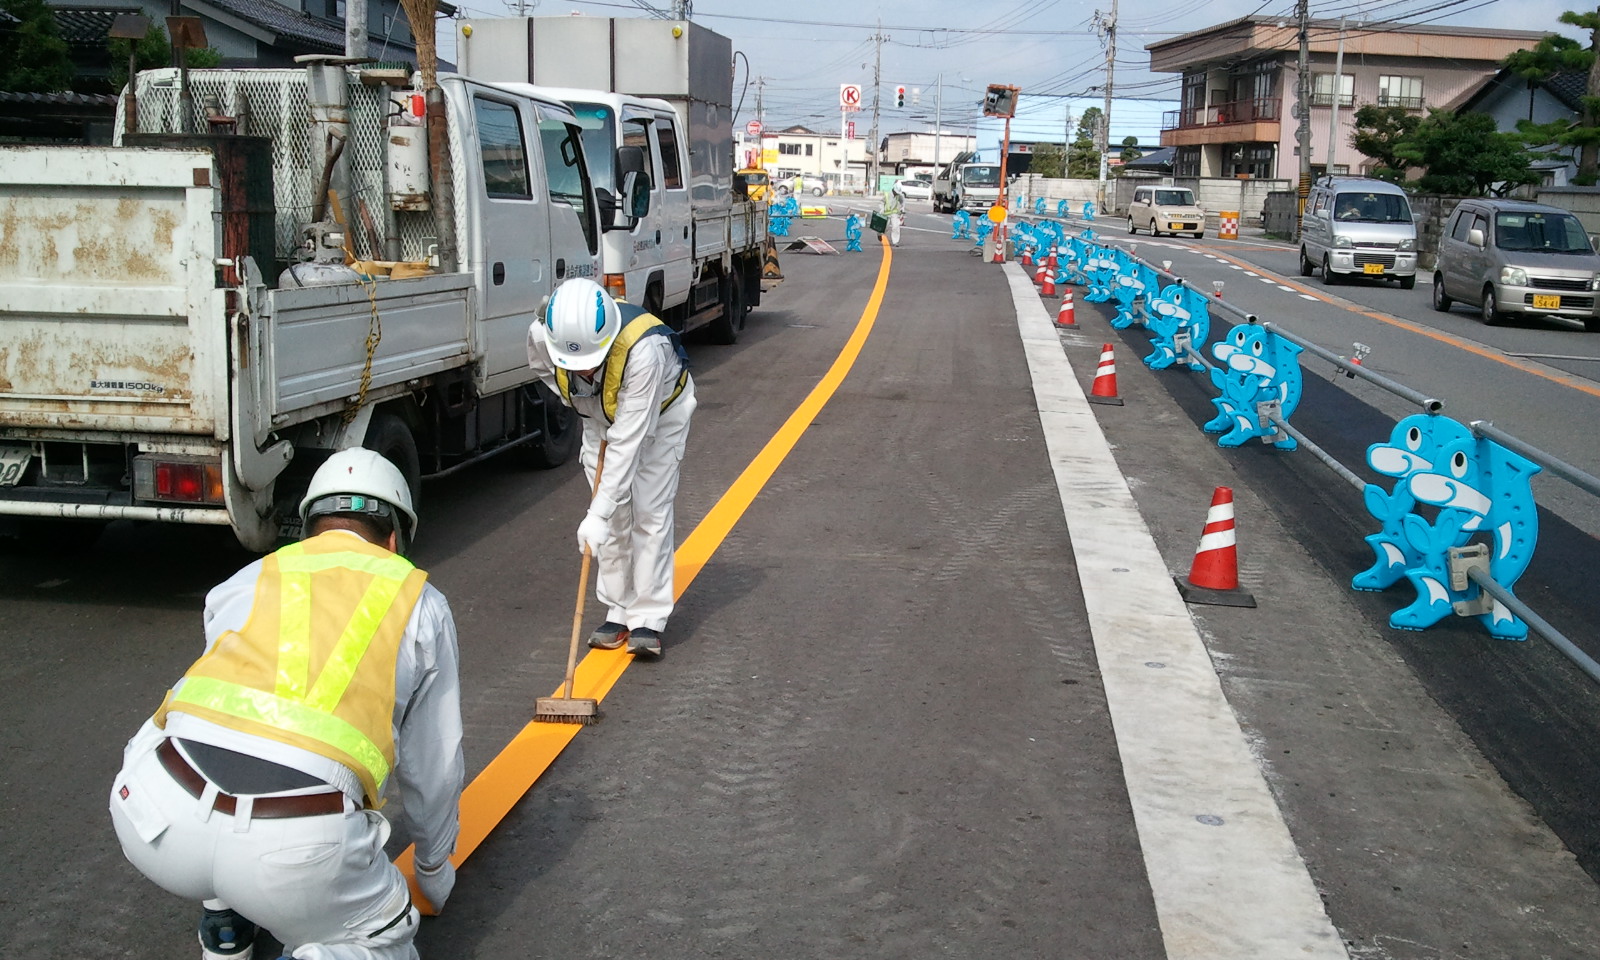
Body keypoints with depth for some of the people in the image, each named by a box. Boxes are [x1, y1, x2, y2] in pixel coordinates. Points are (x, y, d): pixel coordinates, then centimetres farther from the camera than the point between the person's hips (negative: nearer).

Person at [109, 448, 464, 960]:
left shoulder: (243, 583, 24)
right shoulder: (421, 603, 19)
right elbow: (433, 763, 26)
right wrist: (434, 867, 45)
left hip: (155, 822, 3)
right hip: (298, 844, -3)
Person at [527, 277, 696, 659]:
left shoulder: (643, 349, -46)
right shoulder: (542, 334, -31)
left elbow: (627, 441, -45)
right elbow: (543, 368, -2)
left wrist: (597, 515, -46)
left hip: (661, 410, -4)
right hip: (599, 413, 4)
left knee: (650, 510, -10)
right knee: (613, 513, 0)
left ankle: (648, 619, -3)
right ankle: (619, 611, 11)